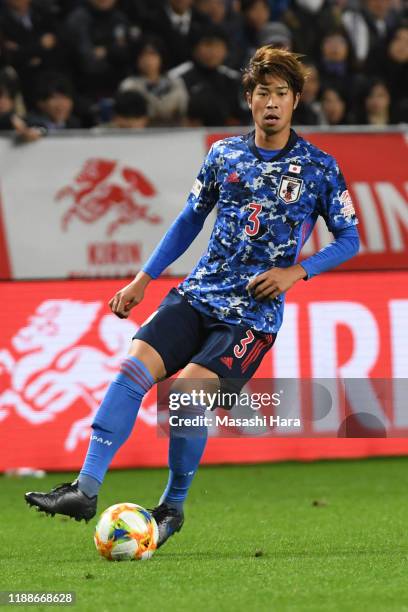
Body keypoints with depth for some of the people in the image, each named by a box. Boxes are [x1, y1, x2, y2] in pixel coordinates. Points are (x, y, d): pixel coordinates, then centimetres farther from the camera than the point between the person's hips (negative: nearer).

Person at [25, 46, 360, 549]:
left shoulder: (318, 168, -1)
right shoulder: (224, 154, 9)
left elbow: (348, 238, 4)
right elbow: (190, 219, 19)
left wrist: (295, 271, -10)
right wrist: (142, 280, 16)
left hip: (254, 313, -4)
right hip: (198, 294, 4)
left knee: (187, 389, -22)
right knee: (134, 367, -18)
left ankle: (173, 507, -2)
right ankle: (85, 489, -18)